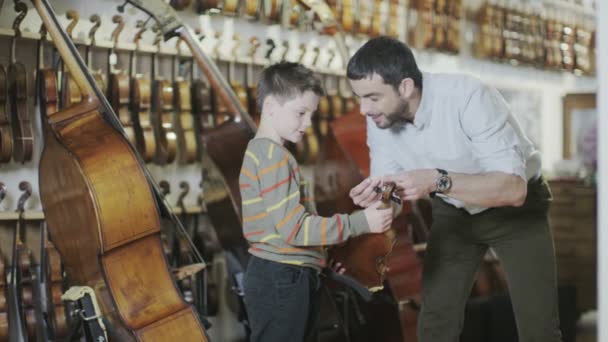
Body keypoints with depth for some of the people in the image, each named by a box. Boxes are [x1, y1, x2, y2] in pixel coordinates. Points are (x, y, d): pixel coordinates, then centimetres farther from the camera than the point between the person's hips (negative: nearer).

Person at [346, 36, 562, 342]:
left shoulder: (468, 97, -34)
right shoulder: (379, 120, -17)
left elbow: (513, 188, -37)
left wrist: (438, 180, -49)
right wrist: (374, 197, -31)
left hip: (516, 208, -4)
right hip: (452, 213, 5)